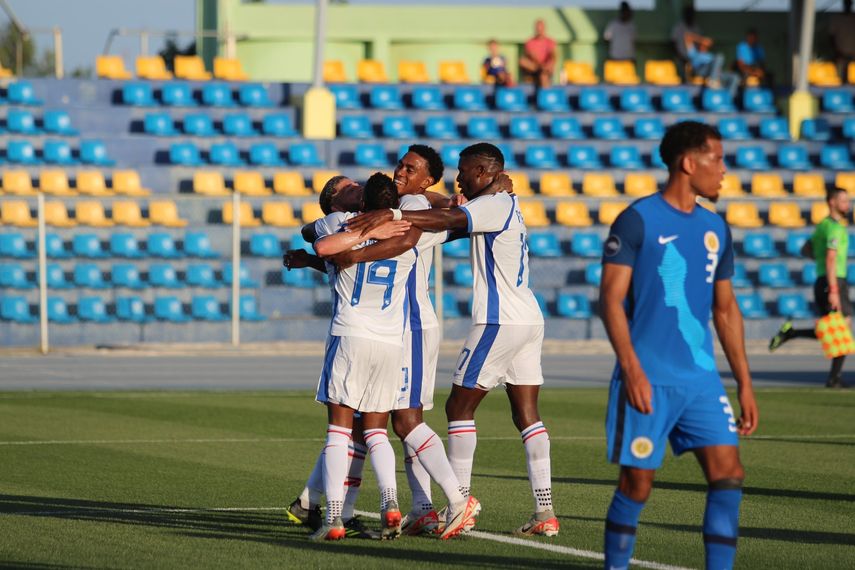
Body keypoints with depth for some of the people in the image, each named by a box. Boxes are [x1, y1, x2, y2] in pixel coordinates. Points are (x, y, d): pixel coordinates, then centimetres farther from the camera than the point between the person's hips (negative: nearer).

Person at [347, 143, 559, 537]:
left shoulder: (496, 205, -11)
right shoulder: (505, 205, 19)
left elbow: (447, 219, -29)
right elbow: (450, 223, 16)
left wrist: (391, 215, -38)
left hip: (499, 321, -10)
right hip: (528, 318, 10)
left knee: (459, 406, -3)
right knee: (526, 414, 7)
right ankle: (545, 512, 2)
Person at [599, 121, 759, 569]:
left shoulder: (715, 229, 13)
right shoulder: (638, 221, -6)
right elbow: (611, 297, -9)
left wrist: (745, 384, 15)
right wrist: (632, 369, -18)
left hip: (702, 379, 6)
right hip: (649, 379, -6)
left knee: (728, 475, -5)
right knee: (636, 485, -1)